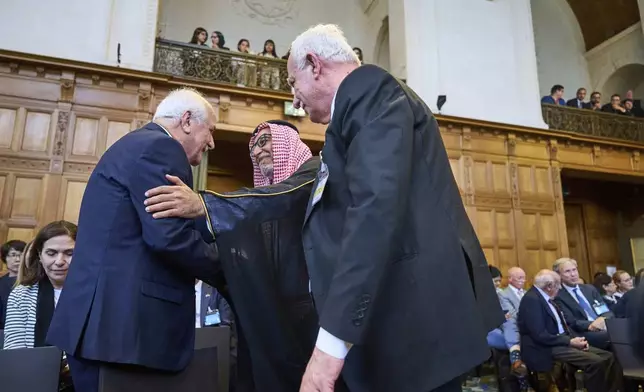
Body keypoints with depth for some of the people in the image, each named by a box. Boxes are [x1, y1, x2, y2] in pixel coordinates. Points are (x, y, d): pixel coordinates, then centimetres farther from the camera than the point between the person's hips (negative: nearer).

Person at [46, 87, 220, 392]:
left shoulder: (136, 144, 21)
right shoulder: (160, 147, -12)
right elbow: (169, 237, -22)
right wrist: (227, 270, -8)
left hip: (101, 317, 11)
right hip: (120, 320, -11)